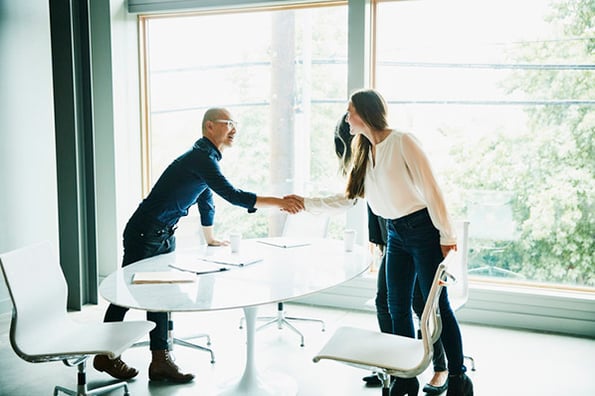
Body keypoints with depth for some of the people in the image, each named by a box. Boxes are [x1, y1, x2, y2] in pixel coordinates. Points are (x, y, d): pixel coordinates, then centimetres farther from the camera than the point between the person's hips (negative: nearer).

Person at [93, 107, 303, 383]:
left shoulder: (208, 157, 13)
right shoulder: (201, 157, -20)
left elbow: (206, 199, 23)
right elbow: (231, 195, -28)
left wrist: (210, 239, 32)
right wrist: (278, 203, -27)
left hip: (165, 236, 10)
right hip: (144, 234, -10)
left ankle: (160, 360, 12)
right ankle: (106, 355, 15)